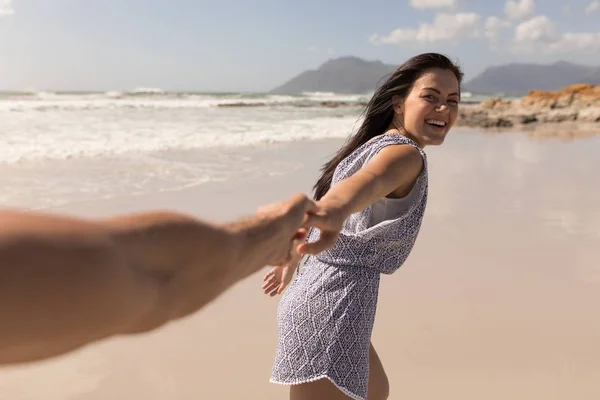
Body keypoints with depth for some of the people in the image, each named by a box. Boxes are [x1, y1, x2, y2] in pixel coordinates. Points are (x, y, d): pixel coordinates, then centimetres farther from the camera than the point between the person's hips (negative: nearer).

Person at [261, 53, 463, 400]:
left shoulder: (372, 146, 15)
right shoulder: (406, 154, -14)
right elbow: (355, 188, -37)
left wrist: (294, 260, 38)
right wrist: (332, 215, -60)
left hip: (317, 296, 11)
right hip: (334, 306, -11)